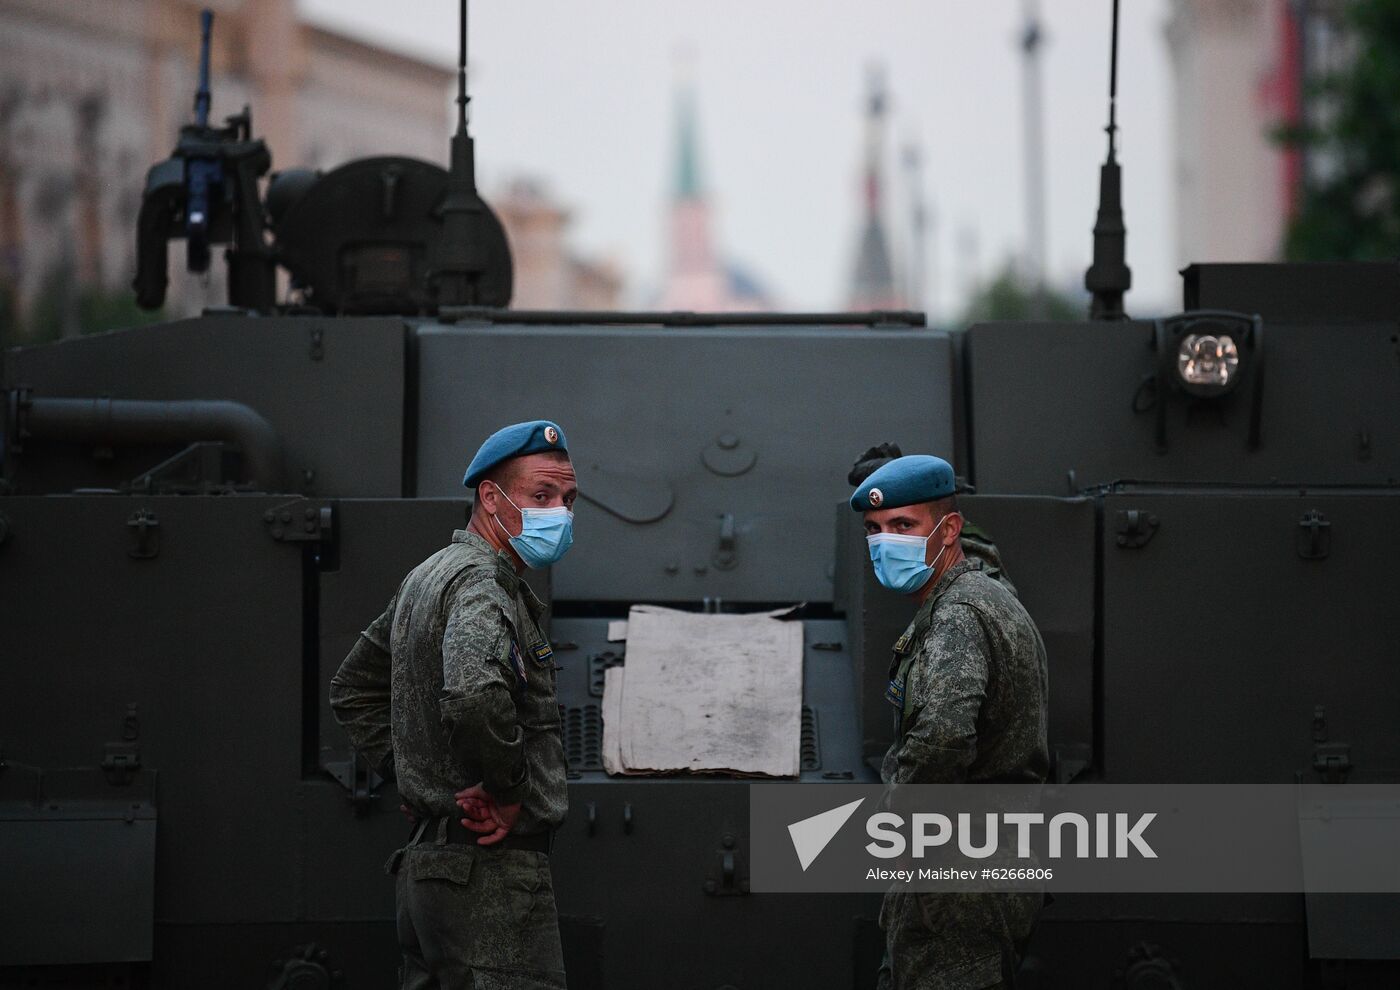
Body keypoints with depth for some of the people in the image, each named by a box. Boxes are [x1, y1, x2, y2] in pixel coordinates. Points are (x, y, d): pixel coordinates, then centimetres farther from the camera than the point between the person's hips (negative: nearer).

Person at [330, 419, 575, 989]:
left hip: (424, 864, 10)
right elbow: (473, 695, -35)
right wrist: (506, 790, -20)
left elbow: (353, 691, 30)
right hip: (492, 868, -10)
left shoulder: (424, 578, 18)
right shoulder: (480, 583, -14)